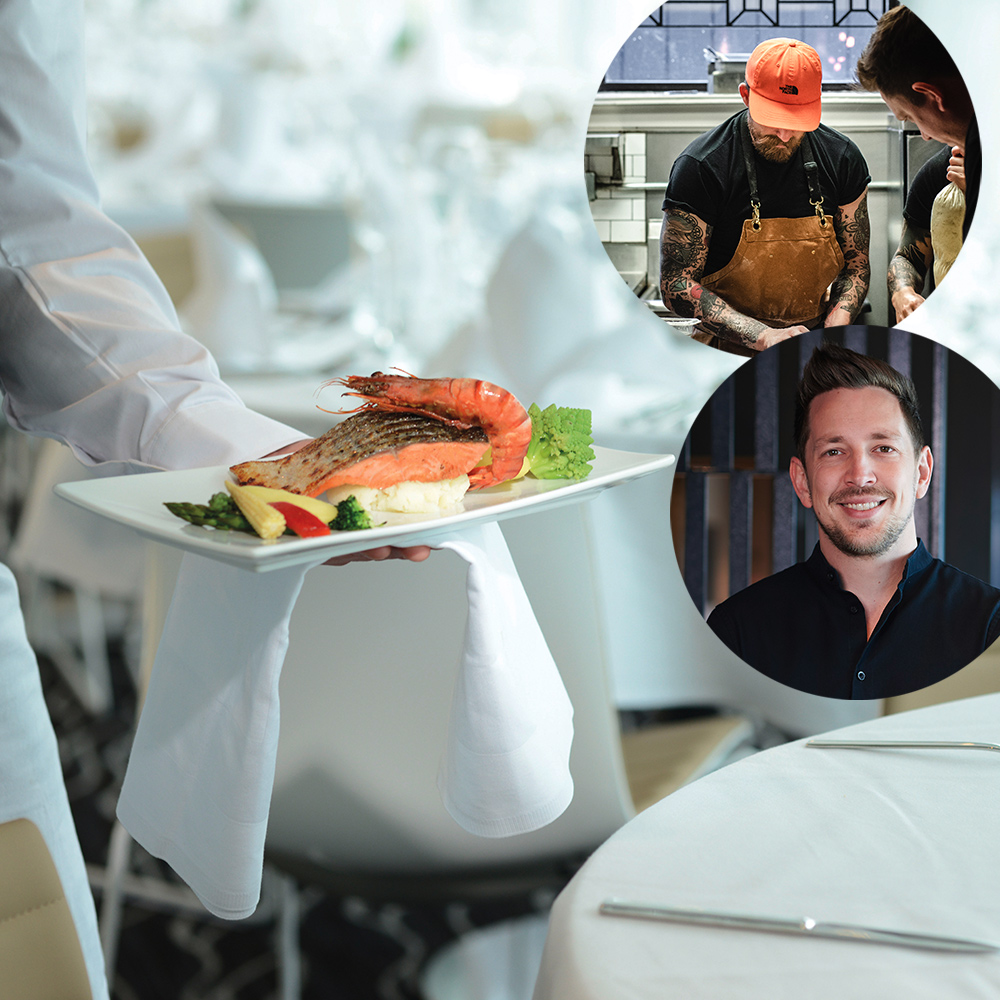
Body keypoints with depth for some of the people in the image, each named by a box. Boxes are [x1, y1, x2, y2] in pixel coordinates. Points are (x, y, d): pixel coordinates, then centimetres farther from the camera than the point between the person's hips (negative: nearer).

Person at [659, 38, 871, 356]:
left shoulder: (842, 159, 4)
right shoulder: (699, 167, -9)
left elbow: (856, 264, 14)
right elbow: (676, 285, -11)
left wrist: (834, 332, -7)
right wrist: (764, 337, -21)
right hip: (730, 352, -3)